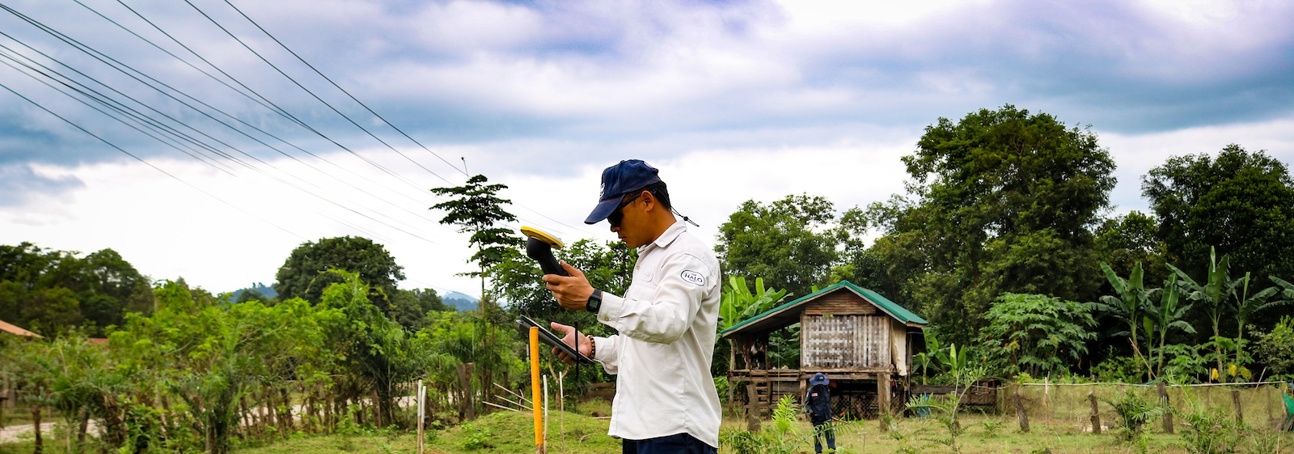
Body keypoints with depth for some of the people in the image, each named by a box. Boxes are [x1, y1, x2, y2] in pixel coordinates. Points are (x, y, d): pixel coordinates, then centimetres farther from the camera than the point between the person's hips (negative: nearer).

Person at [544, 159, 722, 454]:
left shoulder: (689, 255, -8)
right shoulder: (647, 259, 22)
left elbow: (669, 323, -25)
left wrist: (593, 300, -30)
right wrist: (592, 347, 12)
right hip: (640, 426, 10)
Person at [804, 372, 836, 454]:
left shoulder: (826, 390, 8)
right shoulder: (811, 391, -5)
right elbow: (806, 404, 0)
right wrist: (810, 412, -13)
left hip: (826, 416, 3)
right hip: (816, 417, -3)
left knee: (830, 432, -7)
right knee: (817, 434, 2)